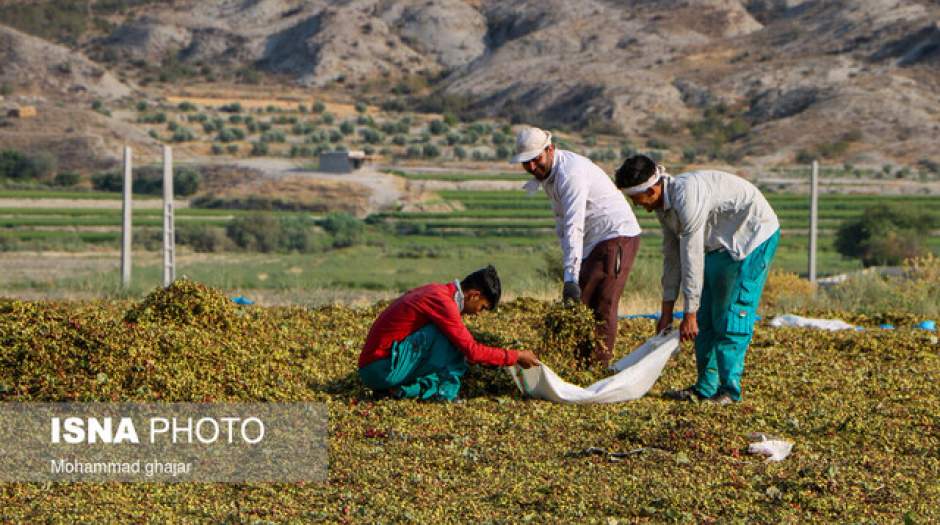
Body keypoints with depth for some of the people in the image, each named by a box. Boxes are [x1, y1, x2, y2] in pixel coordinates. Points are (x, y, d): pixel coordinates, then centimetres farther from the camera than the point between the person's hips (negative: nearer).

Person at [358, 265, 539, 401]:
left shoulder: (436, 290, 14)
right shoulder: (442, 301, -15)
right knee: (447, 335, -15)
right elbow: (472, 351, -14)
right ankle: (445, 388, -7)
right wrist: (516, 357, -5)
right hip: (383, 370, -9)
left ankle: (410, 388, 1)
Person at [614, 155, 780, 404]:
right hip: (721, 244, 10)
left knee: (733, 316, -14)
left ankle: (729, 390, -12)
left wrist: (689, 314, -25)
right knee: (707, 317, 7)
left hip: (754, 235, -10)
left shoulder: (686, 198, -30)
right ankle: (706, 387, 11)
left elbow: (692, 258, -29)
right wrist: (667, 311, 7)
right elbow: (672, 257, 6)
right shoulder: (664, 204, 0)